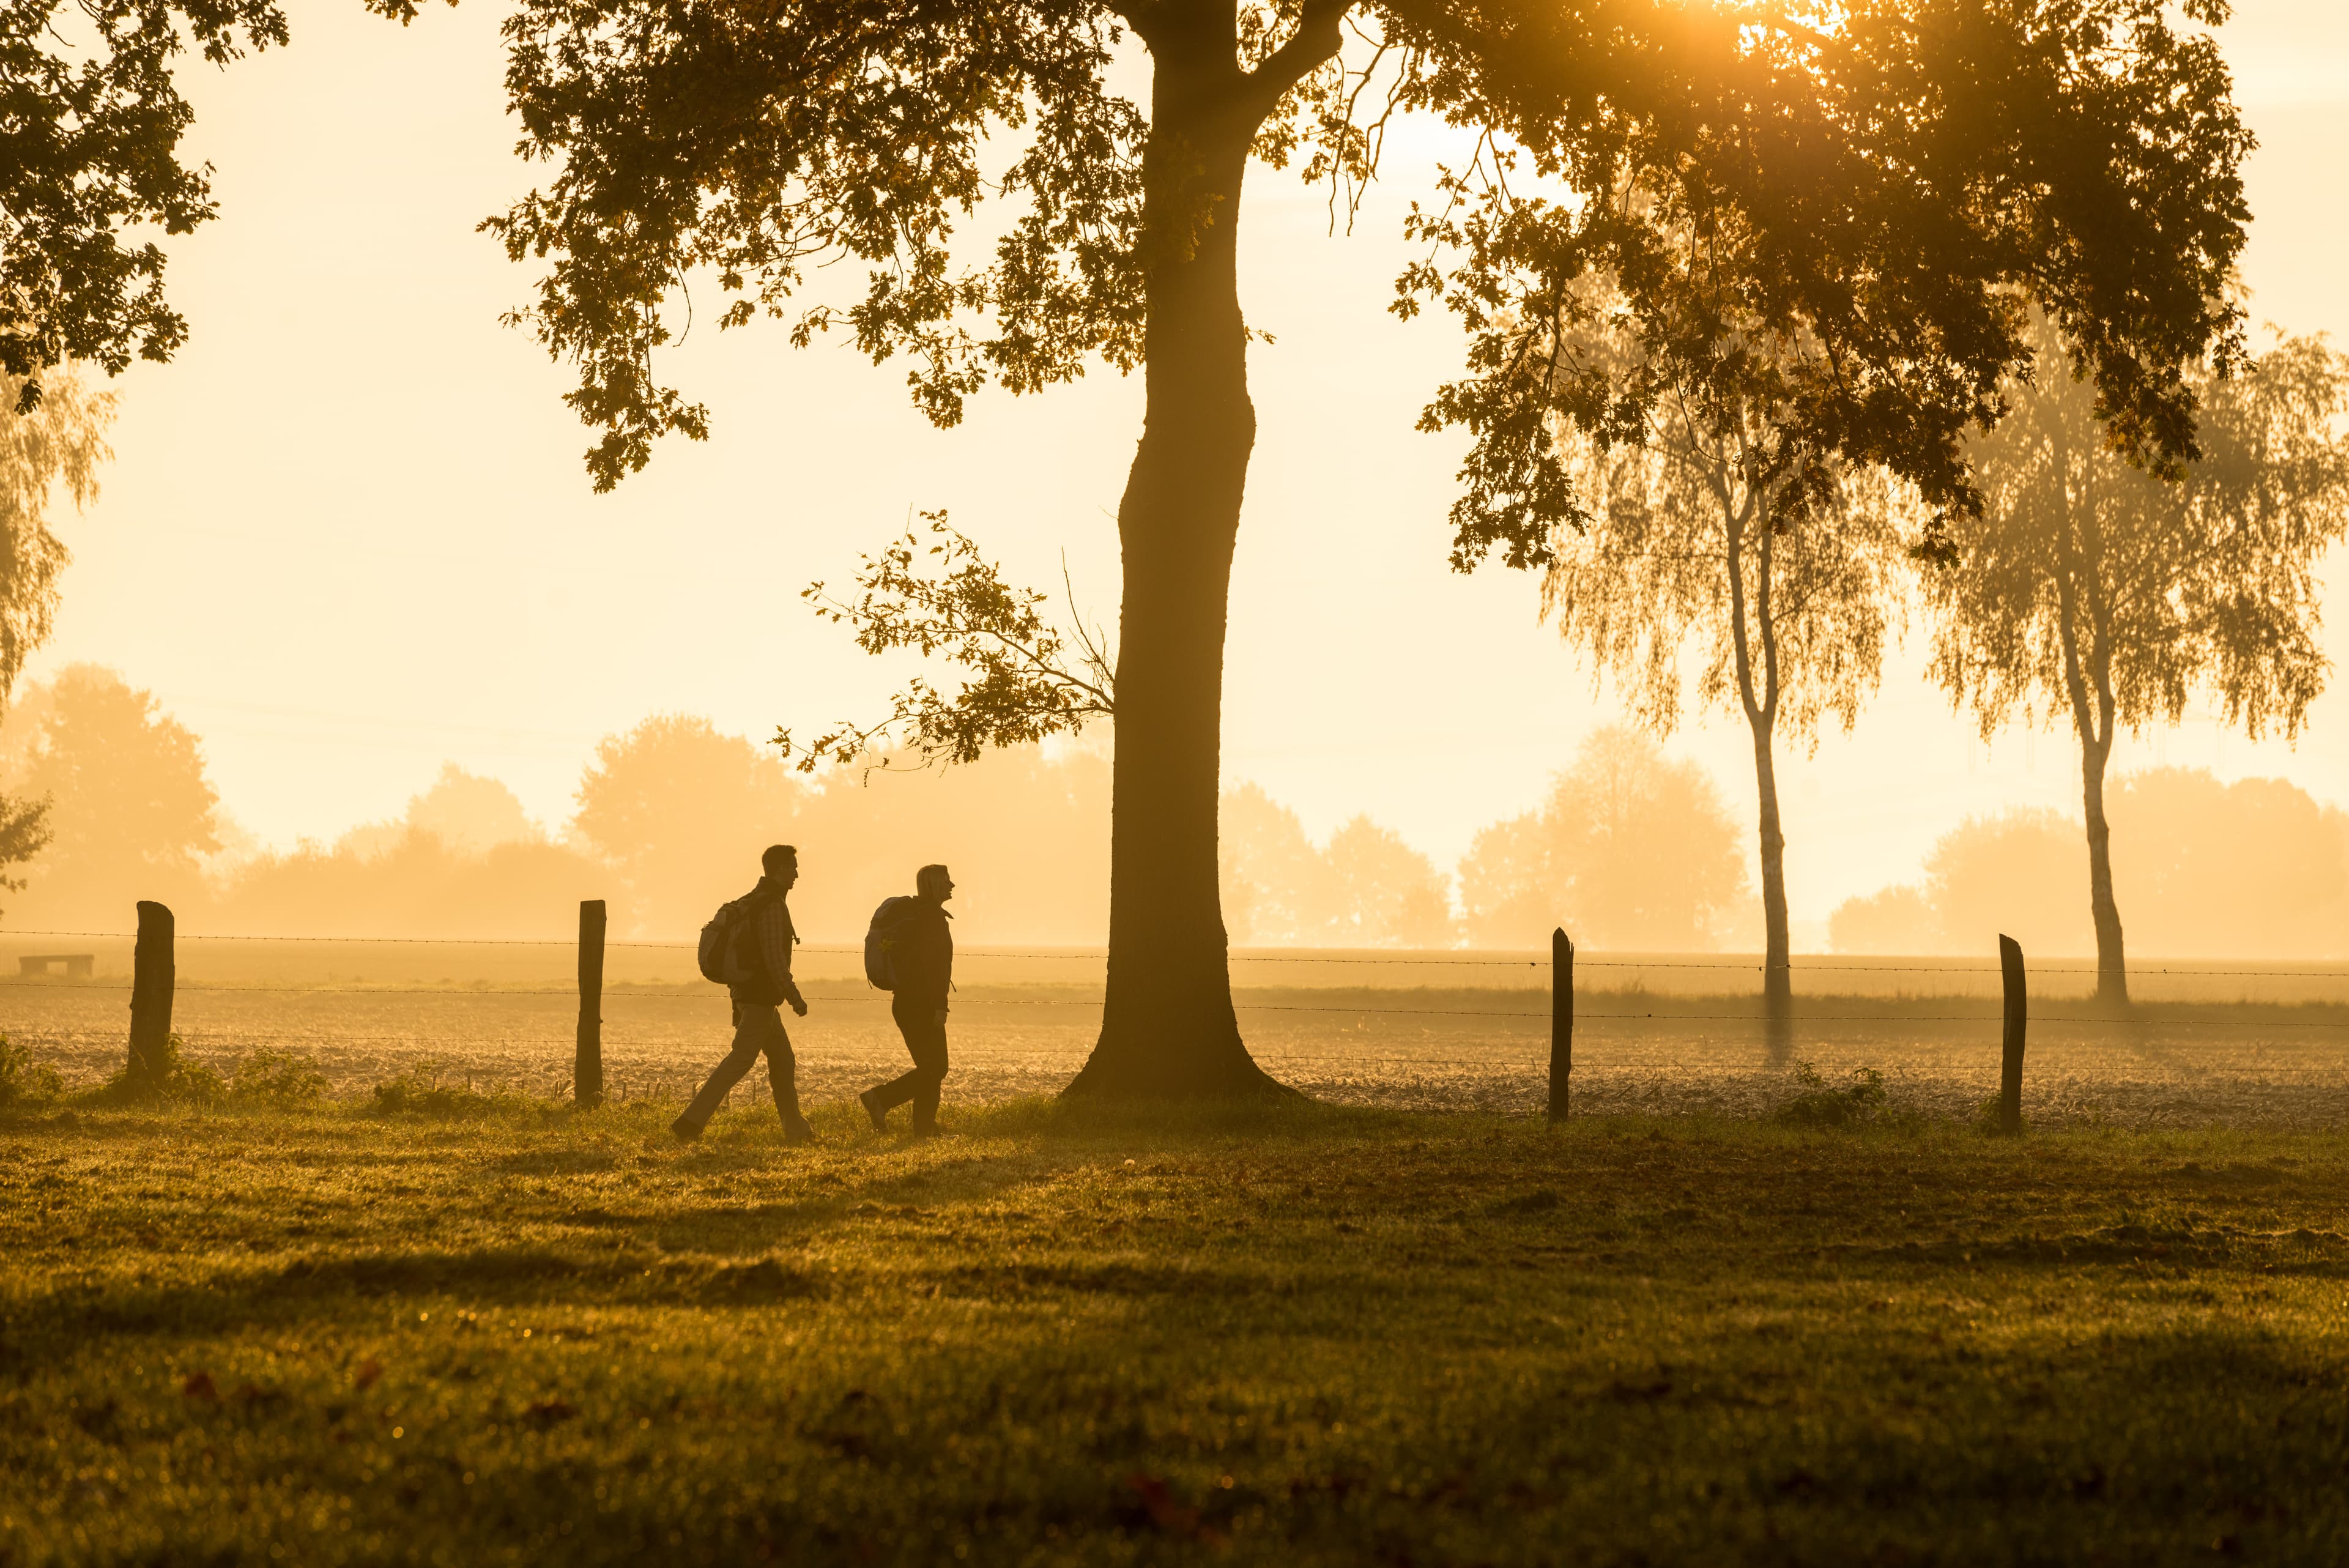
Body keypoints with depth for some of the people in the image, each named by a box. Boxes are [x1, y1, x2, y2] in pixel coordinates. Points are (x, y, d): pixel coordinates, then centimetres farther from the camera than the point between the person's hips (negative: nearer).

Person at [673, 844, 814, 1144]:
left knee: (782, 1060, 14)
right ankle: (691, 1122, -17)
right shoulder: (772, 905, -15)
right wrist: (795, 997, -18)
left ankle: (796, 1129, 17)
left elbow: (738, 951, 19)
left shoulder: (750, 902, 16)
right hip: (760, 998, -10)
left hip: (746, 993, 10)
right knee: (740, 1060, -11)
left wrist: (738, 1000, 22)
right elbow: (773, 957, -22)